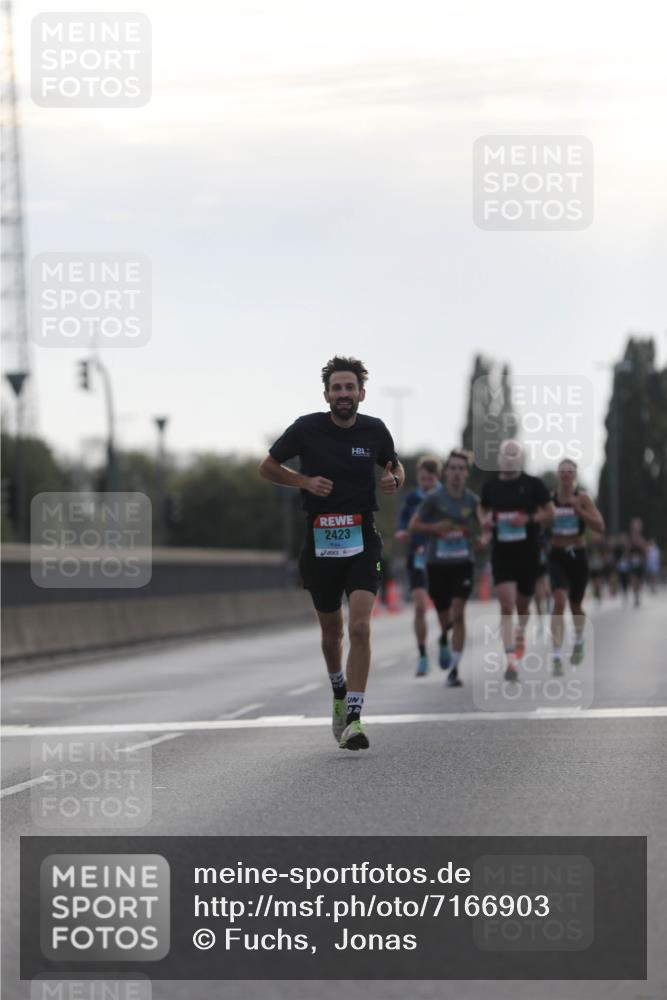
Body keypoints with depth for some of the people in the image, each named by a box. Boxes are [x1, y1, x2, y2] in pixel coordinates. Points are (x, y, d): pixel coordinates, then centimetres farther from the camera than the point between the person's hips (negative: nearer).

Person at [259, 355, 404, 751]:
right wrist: (305, 480, -10)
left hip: (362, 541, -1)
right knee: (332, 631, 14)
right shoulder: (307, 428, -3)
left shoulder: (375, 430, 1)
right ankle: (340, 695, 41)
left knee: (360, 627, -17)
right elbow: (267, 467, 7)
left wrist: (395, 479, -5)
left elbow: (395, 466, 20)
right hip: (319, 543, 1)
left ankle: (353, 718, -18)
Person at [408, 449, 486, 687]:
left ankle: (454, 669, -12)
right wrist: (434, 527, -16)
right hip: (437, 563, 0)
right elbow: (414, 525, 2)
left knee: (458, 614, -15)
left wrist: (481, 539, -9)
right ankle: (444, 639, 48)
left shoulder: (473, 500, -1)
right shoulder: (433, 498, -5)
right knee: (444, 617, 9)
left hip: (463, 563, 0)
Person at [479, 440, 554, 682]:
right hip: (502, 552, 0)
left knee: (522, 602, 14)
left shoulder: (533, 484, -3)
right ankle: (511, 660, -17)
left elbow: (549, 512, 1)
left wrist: (528, 519, -16)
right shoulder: (490, 486, 4)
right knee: (506, 604, -13)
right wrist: (484, 520, -3)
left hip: (528, 551, 0)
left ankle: (521, 632, 50)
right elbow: (483, 509, 20)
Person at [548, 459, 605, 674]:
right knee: (559, 601, -21)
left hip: (578, 555, 1)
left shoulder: (582, 498, -5)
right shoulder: (549, 498, -2)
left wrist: (579, 510, -24)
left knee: (575, 605, 17)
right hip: (557, 555, -1)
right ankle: (557, 656, -24)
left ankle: (579, 641, 49)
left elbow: (600, 527, -13)